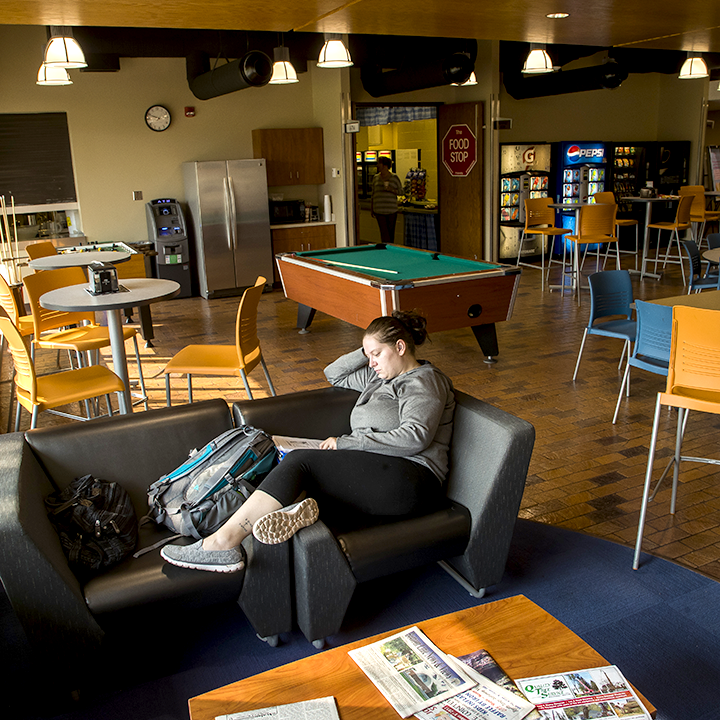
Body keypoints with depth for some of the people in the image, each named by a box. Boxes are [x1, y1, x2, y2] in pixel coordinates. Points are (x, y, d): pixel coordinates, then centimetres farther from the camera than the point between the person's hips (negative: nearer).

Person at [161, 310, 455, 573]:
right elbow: (333, 374, 34)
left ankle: (222, 541, -29)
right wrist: (368, 351, 19)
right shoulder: (381, 376, 27)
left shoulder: (423, 381, 0)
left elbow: (415, 436, -17)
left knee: (300, 460, -20)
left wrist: (345, 442, -13)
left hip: (409, 480, -9)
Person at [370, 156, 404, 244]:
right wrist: (371, 209, 13)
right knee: (384, 231, -7)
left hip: (391, 209, -1)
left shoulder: (394, 177, 1)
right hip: (379, 209, 1)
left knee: (391, 231, 6)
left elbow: (401, 192, 4)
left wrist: (392, 190, -16)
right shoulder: (376, 178, 9)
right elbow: (373, 194, 14)